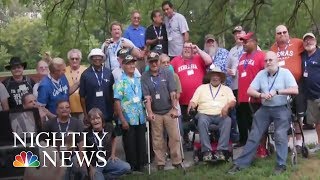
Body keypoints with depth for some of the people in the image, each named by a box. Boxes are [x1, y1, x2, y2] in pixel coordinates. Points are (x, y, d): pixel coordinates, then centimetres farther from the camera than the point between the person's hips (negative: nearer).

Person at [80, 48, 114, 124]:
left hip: (108, 114, 2)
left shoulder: (108, 73, 3)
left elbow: (112, 92, 8)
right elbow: (82, 96, -1)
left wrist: (114, 111, 7)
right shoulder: (85, 74, -4)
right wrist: (85, 114, -1)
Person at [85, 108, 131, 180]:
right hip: (94, 165, -4)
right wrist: (90, 168, -9)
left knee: (126, 168, -18)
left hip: (108, 160, 4)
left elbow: (114, 139, 16)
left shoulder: (109, 127, -6)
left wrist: (113, 154, 8)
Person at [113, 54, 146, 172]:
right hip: (128, 120, -5)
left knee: (141, 144, 10)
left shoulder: (138, 80, 9)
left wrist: (145, 113, 7)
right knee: (130, 146, 4)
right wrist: (122, 120, -17)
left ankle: (140, 166, 22)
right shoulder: (120, 81, -8)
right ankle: (131, 168, 16)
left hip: (140, 119, 5)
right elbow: (117, 101, -12)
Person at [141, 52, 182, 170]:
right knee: (157, 140, 7)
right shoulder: (144, 77, -2)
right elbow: (147, 97, -7)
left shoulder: (167, 73, -1)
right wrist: (149, 112, -14)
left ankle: (177, 161, 13)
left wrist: (174, 109, -10)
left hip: (169, 111, 0)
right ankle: (160, 163, 17)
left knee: (175, 137, 2)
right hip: (155, 113, 0)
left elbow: (173, 93, -5)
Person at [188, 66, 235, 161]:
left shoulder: (226, 89, 21)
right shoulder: (202, 87, 19)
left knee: (228, 120, -33)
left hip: (220, 115, 1)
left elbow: (233, 102, 7)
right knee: (202, 120, -35)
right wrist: (191, 105, -13)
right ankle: (207, 150, -33)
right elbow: (193, 101, 11)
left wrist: (227, 105, -15)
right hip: (205, 114, 0)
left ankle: (221, 150, -33)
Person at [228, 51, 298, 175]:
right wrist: (261, 95, -18)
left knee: (280, 135, -17)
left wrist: (277, 91, -23)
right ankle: (241, 163, 4)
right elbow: (250, 91, 2)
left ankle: (281, 165, -5)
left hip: (281, 109, -4)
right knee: (254, 136, 2)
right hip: (264, 109, 4)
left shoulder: (285, 73, -6)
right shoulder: (261, 74, 6)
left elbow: (295, 90, -16)